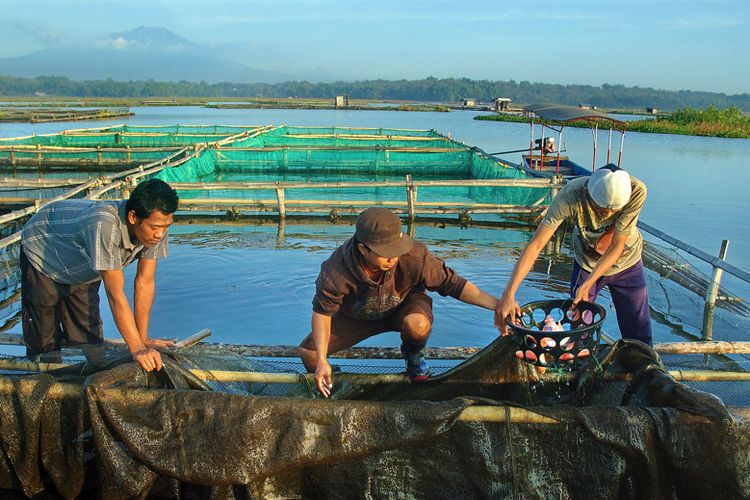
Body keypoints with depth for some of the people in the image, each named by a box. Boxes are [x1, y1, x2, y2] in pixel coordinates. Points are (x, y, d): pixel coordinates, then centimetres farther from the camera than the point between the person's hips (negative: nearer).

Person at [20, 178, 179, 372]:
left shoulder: (155, 226, -27)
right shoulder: (104, 226, -46)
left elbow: (145, 282, -19)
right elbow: (115, 293, -44)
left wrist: (142, 338, -19)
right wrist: (136, 348, -44)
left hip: (83, 269, 5)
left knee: (89, 341, 4)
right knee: (44, 343, 3)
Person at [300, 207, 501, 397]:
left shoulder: (414, 257, -36)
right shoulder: (335, 272, -35)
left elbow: (452, 283, -26)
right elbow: (322, 312, -22)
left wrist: (497, 304, -33)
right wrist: (322, 361, -27)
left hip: (403, 307, 0)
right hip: (355, 316, 1)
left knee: (418, 325, -38)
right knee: (308, 353, -15)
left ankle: (413, 355, 0)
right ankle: (326, 386, 21)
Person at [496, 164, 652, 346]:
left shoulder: (636, 191, -33)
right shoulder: (570, 195, -35)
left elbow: (617, 246, -25)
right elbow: (535, 246, -38)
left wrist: (587, 285, -34)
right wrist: (508, 295, -46)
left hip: (626, 261, 1)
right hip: (587, 262, 0)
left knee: (639, 337, 5)